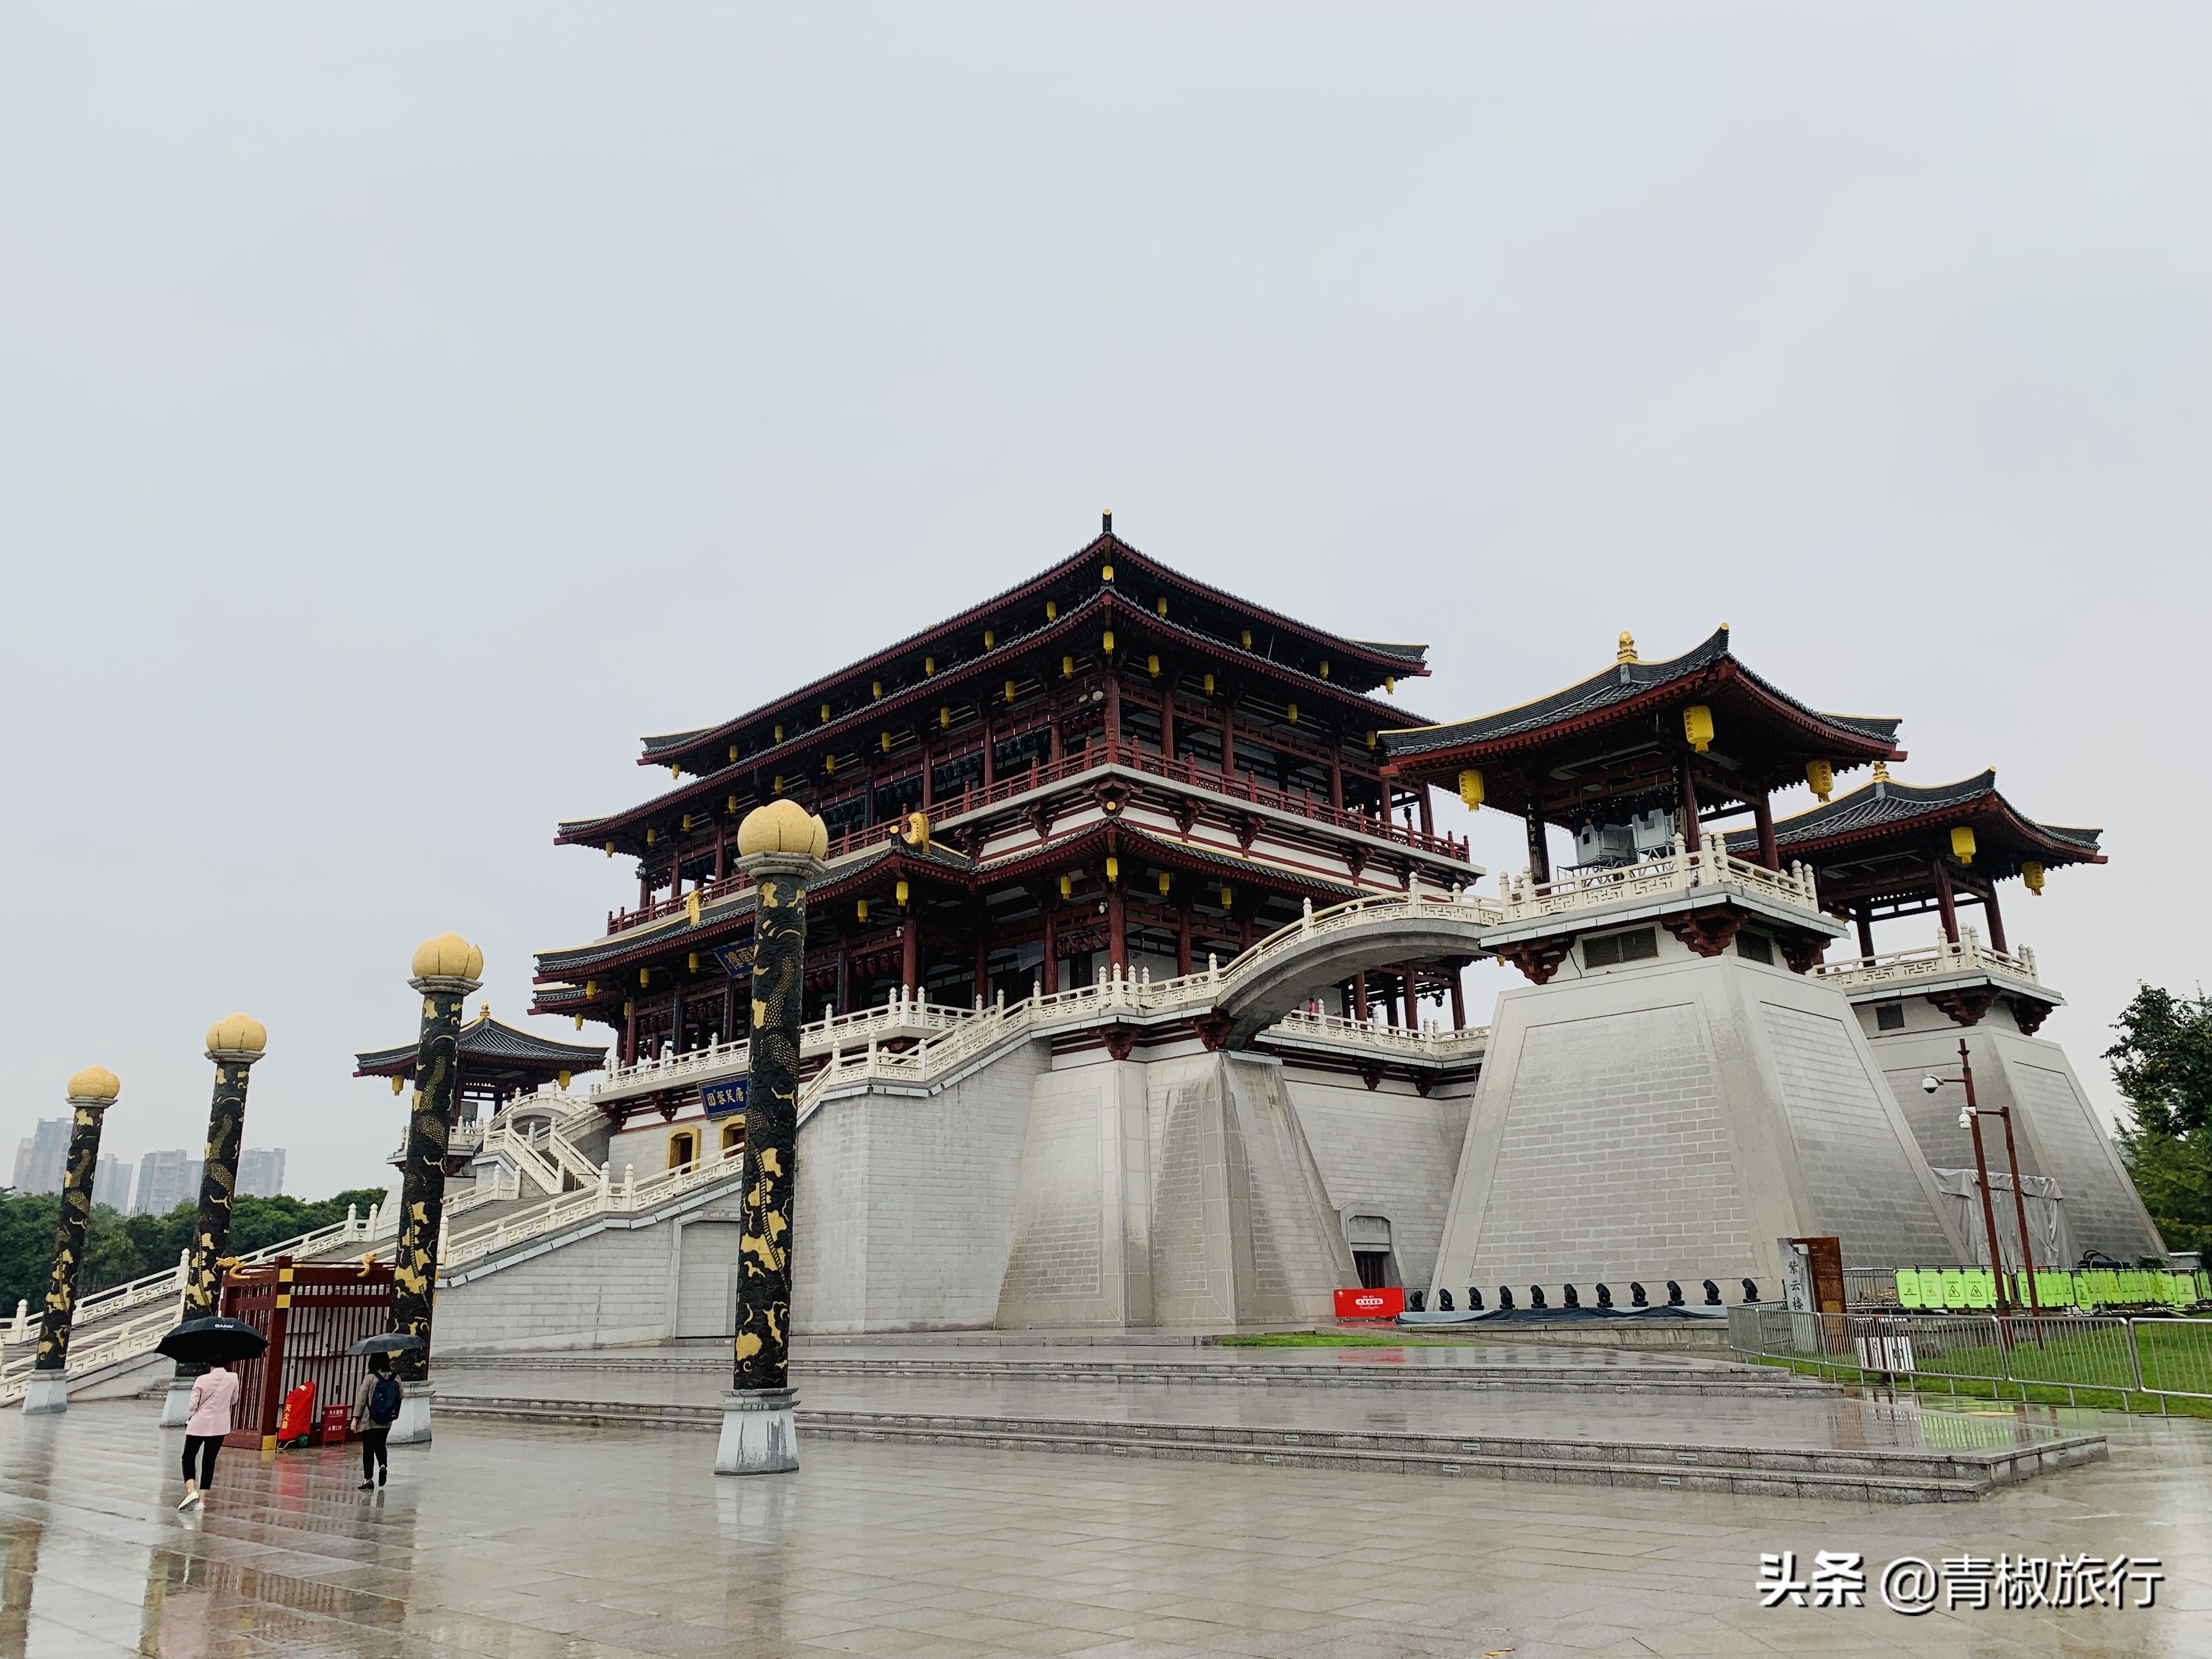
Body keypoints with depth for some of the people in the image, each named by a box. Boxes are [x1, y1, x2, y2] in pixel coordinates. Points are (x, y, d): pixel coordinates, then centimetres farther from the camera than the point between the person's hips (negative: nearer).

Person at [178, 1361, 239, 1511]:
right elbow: (234, 1401, 8)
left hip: (199, 1425, -2)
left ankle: (191, 1491, -10)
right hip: (220, 1426, 2)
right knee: (209, 1461, 11)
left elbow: (192, 1406, -6)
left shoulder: (202, 1380, -11)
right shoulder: (233, 1378, -5)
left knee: (188, 1458, 11)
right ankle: (201, 1499, 8)